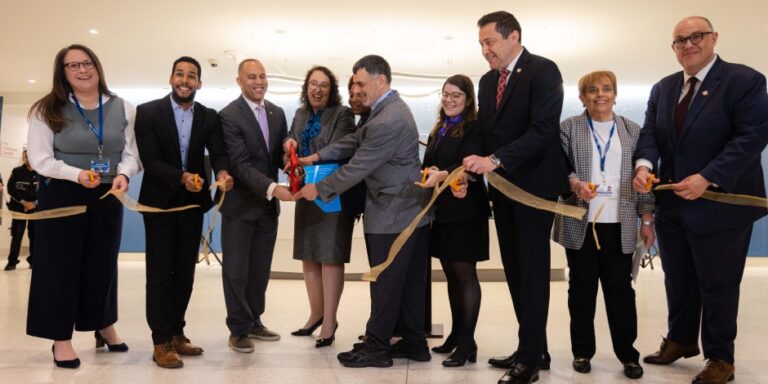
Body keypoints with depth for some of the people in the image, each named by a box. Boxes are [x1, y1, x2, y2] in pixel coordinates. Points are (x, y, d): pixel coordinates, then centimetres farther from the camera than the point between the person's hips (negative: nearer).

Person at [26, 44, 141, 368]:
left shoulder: (122, 108, 3)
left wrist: (123, 174, -21)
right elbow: (39, 159, -10)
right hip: (61, 196, -2)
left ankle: (105, 325, 33)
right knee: (60, 265, 3)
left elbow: (131, 153, 0)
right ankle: (61, 338, 15)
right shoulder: (47, 110, -4)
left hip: (108, 197, 3)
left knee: (103, 263, 14)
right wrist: (77, 174, -26)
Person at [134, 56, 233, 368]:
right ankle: (161, 342, 8)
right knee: (160, 273, 1)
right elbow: (149, 160, -16)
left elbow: (218, 153, -8)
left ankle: (177, 334, 23)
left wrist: (223, 173, -31)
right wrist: (182, 177, -31)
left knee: (185, 272, 11)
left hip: (193, 203, 4)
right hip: (160, 202, -4)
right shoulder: (148, 112, -8)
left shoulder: (209, 117, 3)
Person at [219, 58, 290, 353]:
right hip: (241, 204, -6)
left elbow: (280, 154, 9)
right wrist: (272, 188, -32)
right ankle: (239, 329, 17)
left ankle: (254, 321, 29)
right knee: (237, 270, 5)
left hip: (268, 204, 6)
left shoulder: (277, 113, 7)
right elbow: (240, 165, -21)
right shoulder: (229, 116, -13)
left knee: (261, 269, 14)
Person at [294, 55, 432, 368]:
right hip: (410, 210, 10)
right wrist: (317, 156, 4)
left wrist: (319, 189, -9)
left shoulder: (388, 121, -23)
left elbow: (357, 166, -20)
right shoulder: (391, 108, 11)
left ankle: (376, 347, 13)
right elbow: (356, 140, 13)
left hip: (392, 214, -10)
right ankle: (414, 342, 24)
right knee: (410, 281, 14)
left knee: (385, 282, 1)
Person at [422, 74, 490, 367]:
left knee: (465, 275, -3)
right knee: (451, 275, 14)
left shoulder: (474, 128, -5)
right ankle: (455, 334, 25)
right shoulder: (439, 129, 16)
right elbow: (427, 166, 13)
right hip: (441, 210, 7)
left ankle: (467, 343, 3)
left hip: (464, 211, -7)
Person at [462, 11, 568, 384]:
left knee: (532, 271, -2)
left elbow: (544, 129, -21)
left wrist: (496, 160, -28)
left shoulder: (543, 71, -10)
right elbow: (486, 134, 12)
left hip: (533, 185, -7)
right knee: (515, 270, 11)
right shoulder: (487, 80, 12)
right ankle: (534, 349, 22)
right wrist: (472, 170, -4)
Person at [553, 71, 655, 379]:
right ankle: (582, 351, 18)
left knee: (621, 288, 5)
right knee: (582, 288, 7)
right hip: (580, 223, -1)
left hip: (620, 225, 1)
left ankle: (628, 354, 16)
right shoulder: (568, 128, 3)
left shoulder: (632, 130, 9)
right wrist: (574, 183, -23)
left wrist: (647, 220, 4)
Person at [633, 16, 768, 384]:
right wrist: (644, 164, -18)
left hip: (719, 204, -6)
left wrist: (707, 178, -26)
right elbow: (650, 132, 4)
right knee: (678, 281, 18)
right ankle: (680, 340, 37)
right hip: (671, 204, 6)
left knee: (717, 285, 7)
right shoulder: (663, 88, 11)